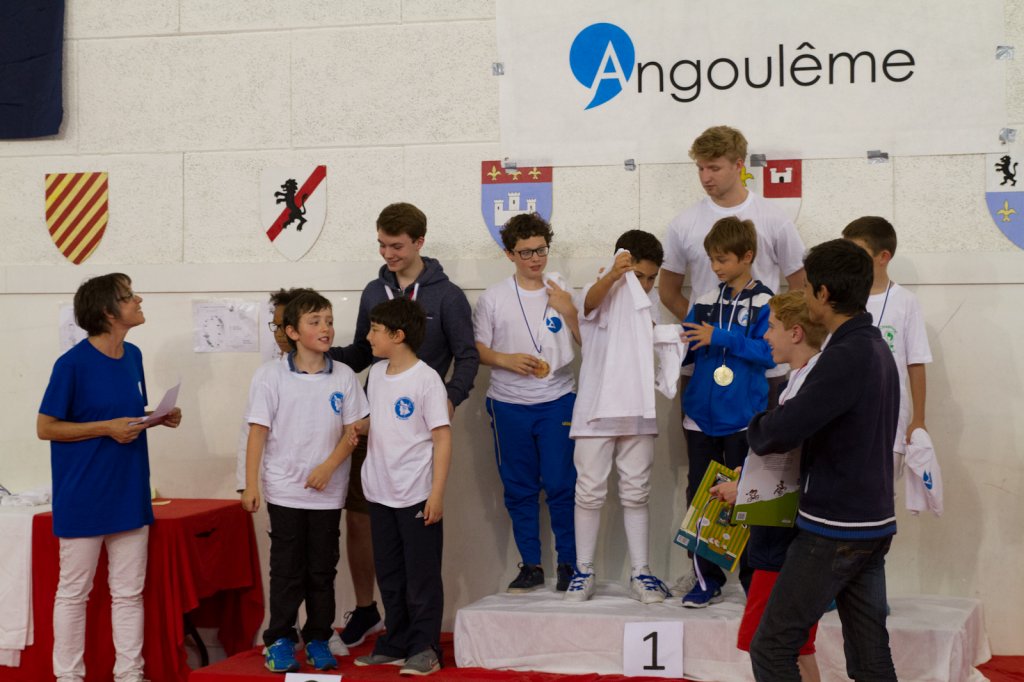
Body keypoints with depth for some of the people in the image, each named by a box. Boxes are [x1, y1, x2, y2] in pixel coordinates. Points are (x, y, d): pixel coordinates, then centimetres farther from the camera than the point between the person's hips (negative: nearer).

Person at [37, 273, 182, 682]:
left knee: (129, 592, 11)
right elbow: (46, 427, -11)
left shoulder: (133, 356, 6)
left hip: (130, 494, 6)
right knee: (73, 593, 5)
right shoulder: (73, 364, -14)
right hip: (84, 497, -6)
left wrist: (160, 418, -1)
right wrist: (107, 428, -18)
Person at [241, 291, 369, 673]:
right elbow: (258, 431, -4)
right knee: (287, 569, 4)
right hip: (284, 490, -2)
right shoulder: (271, 376, -5)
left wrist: (329, 467, -12)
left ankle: (318, 639, 19)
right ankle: (280, 641, 14)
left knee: (323, 569, 9)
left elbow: (353, 430, 2)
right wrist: (251, 485, -7)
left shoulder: (343, 376, 0)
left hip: (327, 491, 2)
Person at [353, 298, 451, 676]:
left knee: (422, 575, 0)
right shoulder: (376, 375, 8)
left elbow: (442, 437, -13)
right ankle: (396, 645, 24)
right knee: (389, 574, 14)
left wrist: (437, 493, -16)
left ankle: (425, 649, 8)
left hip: (417, 495, -7)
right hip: (381, 494, 7)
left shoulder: (426, 379, -13)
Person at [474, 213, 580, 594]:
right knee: (519, 488, 6)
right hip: (509, 404, 1)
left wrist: (569, 312, -8)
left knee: (561, 485, -5)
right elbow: (477, 349, 4)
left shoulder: (561, 291, 6)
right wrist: (507, 360, -12)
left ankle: (569, 564, 6)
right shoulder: (493, 299, 4)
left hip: (557, 401, -1)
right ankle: (530, 566, 15)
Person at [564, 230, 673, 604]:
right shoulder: (601, 294, -4)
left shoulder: (646, 305, 15)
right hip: (596, 409, -5)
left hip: (637, 411, 5)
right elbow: (592, 298, -29)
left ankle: (640, 573, 9)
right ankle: (584, 571, 9)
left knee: (636, 493, 6)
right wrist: (613, 275, -49)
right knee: (590, 492, 0)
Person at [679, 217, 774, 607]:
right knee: (699, 497, 6)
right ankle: (707, 579, 15)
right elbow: (687, 353, 13)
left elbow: (768, 353, -15)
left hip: (742, 419, -4)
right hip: (701, 417, 4)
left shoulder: (763, 303, -5)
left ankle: (753, 579, 14)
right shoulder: (705, 301, 8)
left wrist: (719, 337, -18)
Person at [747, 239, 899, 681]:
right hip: (874, 523, 9)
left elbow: (783, 432, -25)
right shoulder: (878, 348, 11)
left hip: (834, 529, -9)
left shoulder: (846, 355, -19)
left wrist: (755, 428, -1)